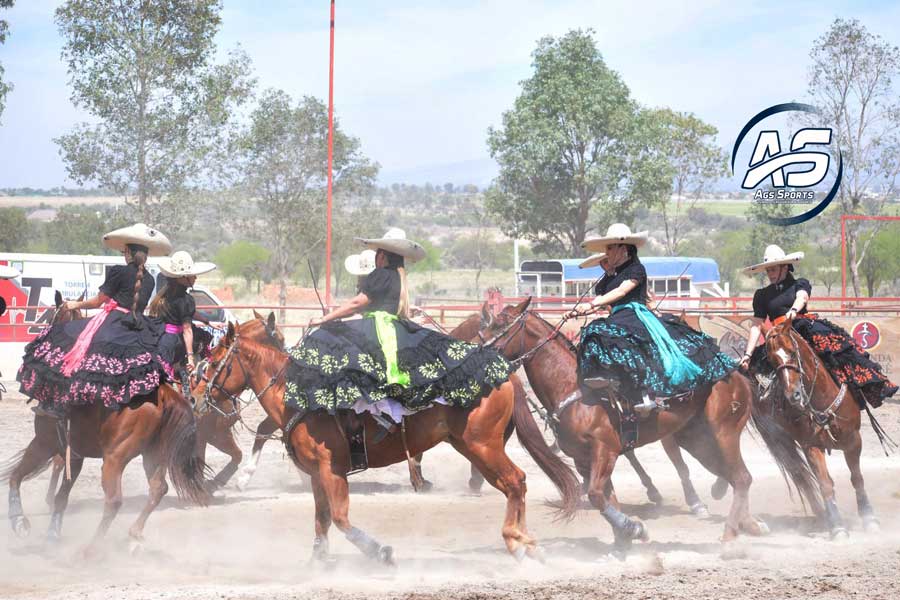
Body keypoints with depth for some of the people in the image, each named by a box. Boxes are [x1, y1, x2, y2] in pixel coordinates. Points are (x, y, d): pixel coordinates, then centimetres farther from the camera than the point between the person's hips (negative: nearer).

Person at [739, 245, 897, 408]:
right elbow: (756, 326, 11)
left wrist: (793, 311, -33)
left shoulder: (799, 284, 14)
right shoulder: (762, 295, 18)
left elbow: (802, 297, -9)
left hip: (805, 328, -2)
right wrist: (748, 355, -1)